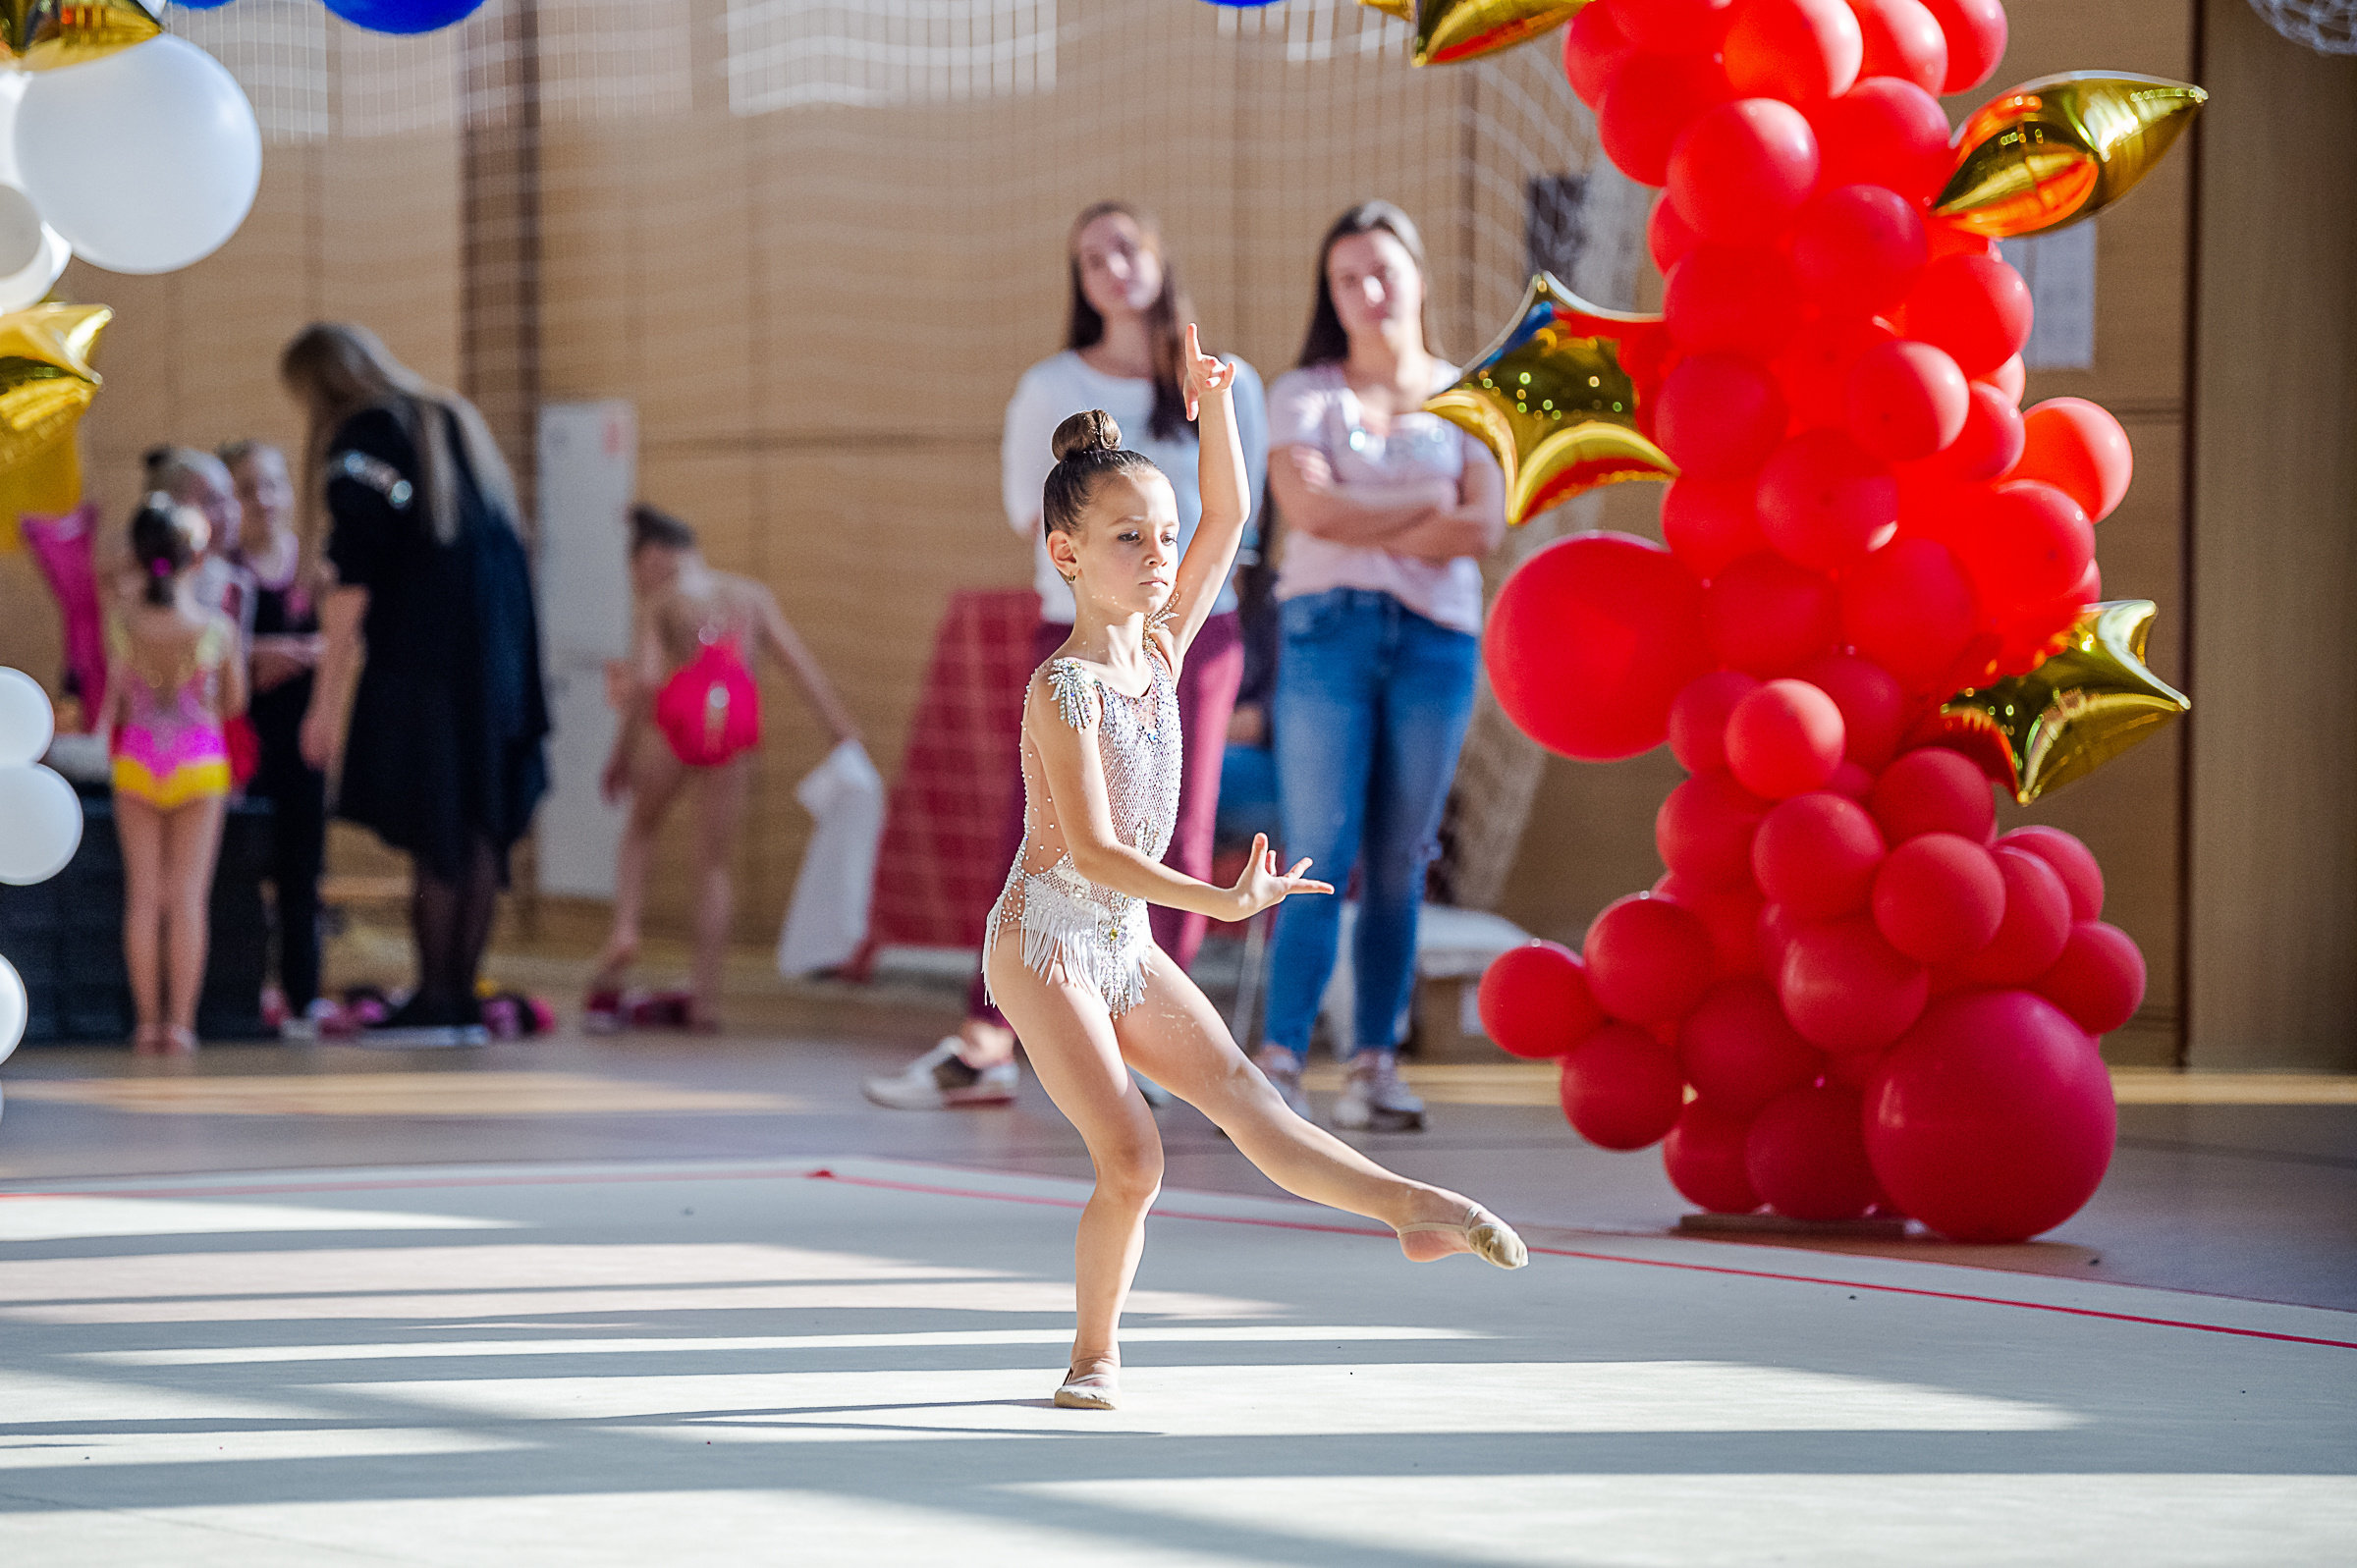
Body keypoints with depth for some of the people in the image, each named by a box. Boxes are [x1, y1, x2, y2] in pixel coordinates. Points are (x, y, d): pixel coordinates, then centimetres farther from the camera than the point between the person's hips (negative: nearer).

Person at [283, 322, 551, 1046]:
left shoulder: (362, 438, -6)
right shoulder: (456, 422, 18)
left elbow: (353, 579, -12)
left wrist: (326, 698, -11)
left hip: (421, 661, -7)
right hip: (500, 653, 7)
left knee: (431, 831, -4)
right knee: (477, 830, 7)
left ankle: (435, 1000, -3)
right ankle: (461, 998, 10)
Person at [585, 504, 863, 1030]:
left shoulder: (656, 602, 14)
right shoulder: (750, 595, 24)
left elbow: (646, 679, 0)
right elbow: (800, 662, 16)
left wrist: (622, 754, 6)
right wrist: (844, 733, 15)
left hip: (681, 710, -3)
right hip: (737, 717, 3)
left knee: (639, 828, 24)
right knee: (713, 864, 13)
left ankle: (624, 931, 3)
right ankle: (705, 998, 10)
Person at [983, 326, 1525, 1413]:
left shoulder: (1161, 647, 3)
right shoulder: (1063, 689, -20)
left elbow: (1228, 516, 9)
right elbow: (1093, 851, -26)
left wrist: (1214, 401, -6)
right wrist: (1220, 901, -36)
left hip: (1126, 948, 7)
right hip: (1044, 944, -7)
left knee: (1241, 1093, -3)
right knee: (1130, 1158, -13)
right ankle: (1094, 1355, 2)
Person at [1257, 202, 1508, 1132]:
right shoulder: (1306, 394, 9)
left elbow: (1483, 529, -2)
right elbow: (1311, 505, -9)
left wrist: (1363, 524, -6)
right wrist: (1428, 507, -2)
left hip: (1436, 638, 2)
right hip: (1327, 635, -2)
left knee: (1400, 868, 2)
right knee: (1320, 860, -10)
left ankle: (1375, 1064, 6)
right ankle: (1279, 1062, -10)